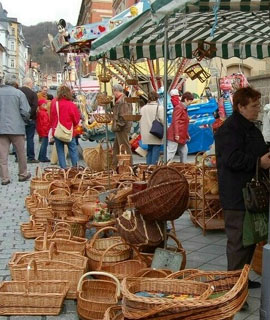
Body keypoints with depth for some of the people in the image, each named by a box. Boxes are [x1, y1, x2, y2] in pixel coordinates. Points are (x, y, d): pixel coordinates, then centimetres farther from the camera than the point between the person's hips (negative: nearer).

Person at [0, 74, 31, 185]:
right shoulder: (19, 93, -7)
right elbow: (25, 112, -9)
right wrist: (25, 120, 11)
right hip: (16, 127, -2)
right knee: (21, 153, 12)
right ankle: (23, 175, 22)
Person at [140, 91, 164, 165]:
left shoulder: (143, 108, 7)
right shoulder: (160, 107, -8)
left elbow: (140, 121, 9)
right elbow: (162, 120, -13)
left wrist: (142, 132, 17)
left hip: (147, 135, 5)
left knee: (149, 150, 15)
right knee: (156, 150, -1)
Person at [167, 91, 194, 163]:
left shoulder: (184, 108, 19)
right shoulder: (179, 107, -11)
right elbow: (175, 121, -19)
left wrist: (187, 135, 24)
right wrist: (176, 134, -24)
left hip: (182, 136, 10)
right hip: (175, 136, -10)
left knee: (184, 152, 14)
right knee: (170, 153, -12)